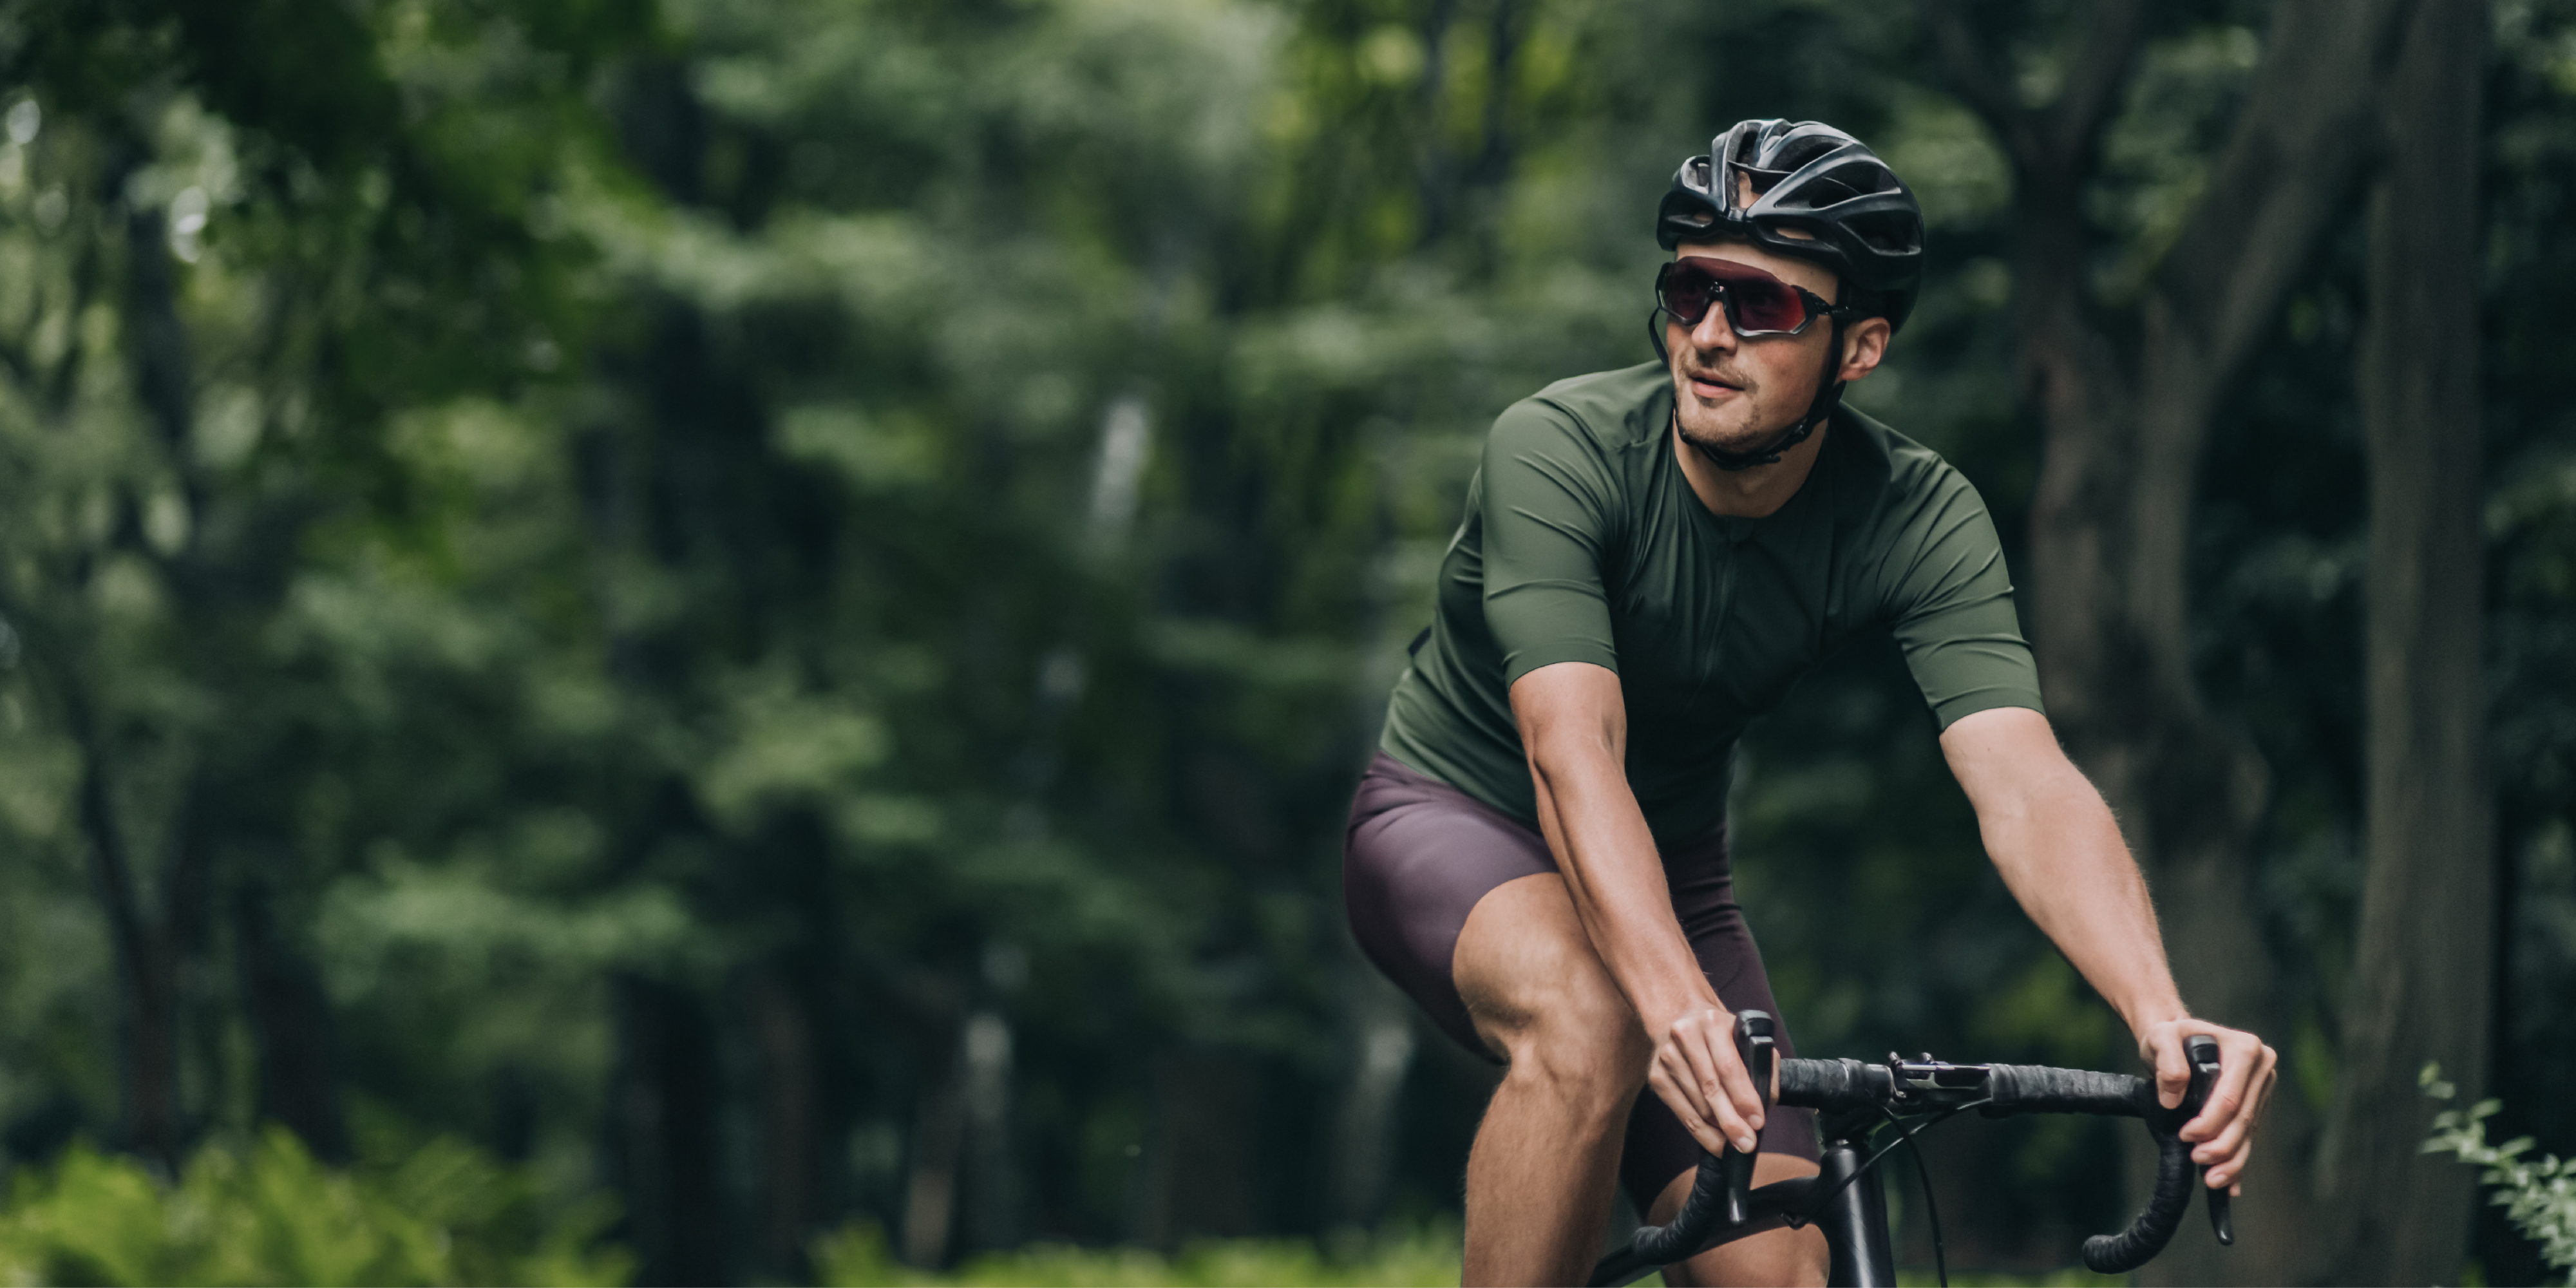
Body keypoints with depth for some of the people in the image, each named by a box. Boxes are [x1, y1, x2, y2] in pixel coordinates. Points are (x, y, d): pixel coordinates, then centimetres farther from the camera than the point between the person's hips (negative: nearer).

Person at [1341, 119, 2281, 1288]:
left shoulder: (1918, 522, -20)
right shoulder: (1559, 451, -29)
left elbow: (2025, 787, -33)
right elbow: (1572, 753, -42)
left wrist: (2163, 1017, -52)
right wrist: (1677, 1001, -59)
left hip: (1674, 869, 4)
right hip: (1457, 817, -4)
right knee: (1589, 1021, -38)